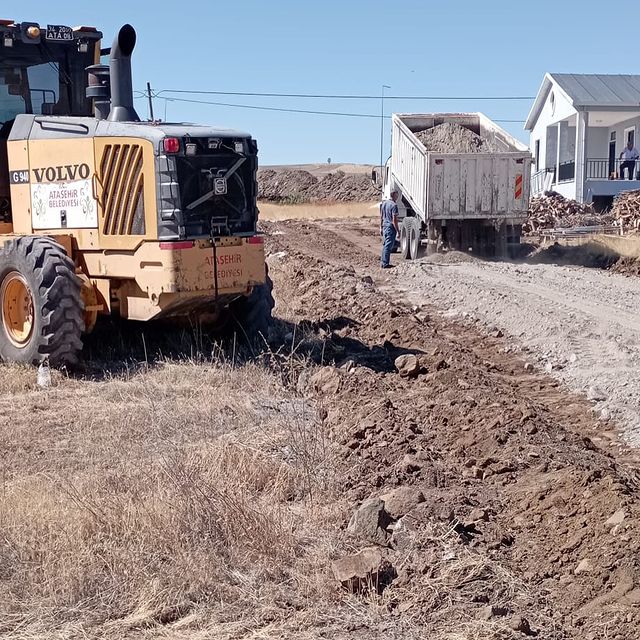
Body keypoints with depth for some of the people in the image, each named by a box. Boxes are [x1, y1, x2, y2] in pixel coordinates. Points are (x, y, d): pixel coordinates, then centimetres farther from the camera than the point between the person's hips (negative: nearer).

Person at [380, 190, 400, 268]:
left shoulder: (384, 203, 9)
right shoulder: (394, 205, -16)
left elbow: (381, 216, 15)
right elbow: (394, 220, -19)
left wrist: (381, 227, 22)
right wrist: (398, 231, -15)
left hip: (385, 226, 8)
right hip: (391, 227, -8)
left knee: (385, 245, 17)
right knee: (388, 246, -4)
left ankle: (382, 262, 21)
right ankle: (385, 264, -2)